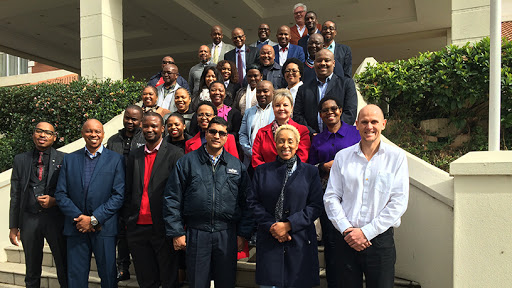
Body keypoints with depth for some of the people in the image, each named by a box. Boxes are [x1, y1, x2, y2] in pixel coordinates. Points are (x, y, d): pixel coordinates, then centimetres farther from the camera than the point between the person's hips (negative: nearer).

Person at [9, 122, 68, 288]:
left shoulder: (64, 159, -1)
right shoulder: (21, 160, 8)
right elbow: (15, 196, 9)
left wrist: (55, 201, -16)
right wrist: (13, 226, 7)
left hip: (55, 218, -3)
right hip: (29, 219, 3)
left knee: (64, 270, 5)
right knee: (32, 272, 17)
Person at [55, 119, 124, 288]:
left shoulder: (115, 159, 0)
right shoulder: (69, 159, 9)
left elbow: (119, 195, -6)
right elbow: (60, 194, 4)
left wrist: (94, 219, -13)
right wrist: (79, 217, -10)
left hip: (104, 227, -2)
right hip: (76, 228, 2)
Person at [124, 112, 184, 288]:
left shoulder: (174, 153, -3)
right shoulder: (134, 156, 12)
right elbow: (128, 191, 15)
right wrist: (127, 220, 8)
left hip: (163, 227, -4)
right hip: (137, 227, 5)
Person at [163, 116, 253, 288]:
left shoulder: (237, 165, 8)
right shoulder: (187, 162, 3)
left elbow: (246, 202, 8)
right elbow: (172, 199, 1)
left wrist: (243, 234, 2)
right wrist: (176, 233, -3)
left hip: (227, 235, 1)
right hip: (196, 234, -1)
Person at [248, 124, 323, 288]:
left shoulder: (310, 172, 6)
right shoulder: (262, 171, 10)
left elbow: (316, 205, -1)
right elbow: (253, 202, 5)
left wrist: (289, 225, -11)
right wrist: (271, 226, -8)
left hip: (300, 242, 0)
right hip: (268, 241, 1)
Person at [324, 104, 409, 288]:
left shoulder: (396, 156, 1)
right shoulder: (342, 157, 6)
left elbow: (399, 202, -5)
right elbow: (331, 197, 4)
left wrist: (366, 232, -10)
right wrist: (346, 229, -9)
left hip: (380, 239, -1)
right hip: (346, 240, 1)